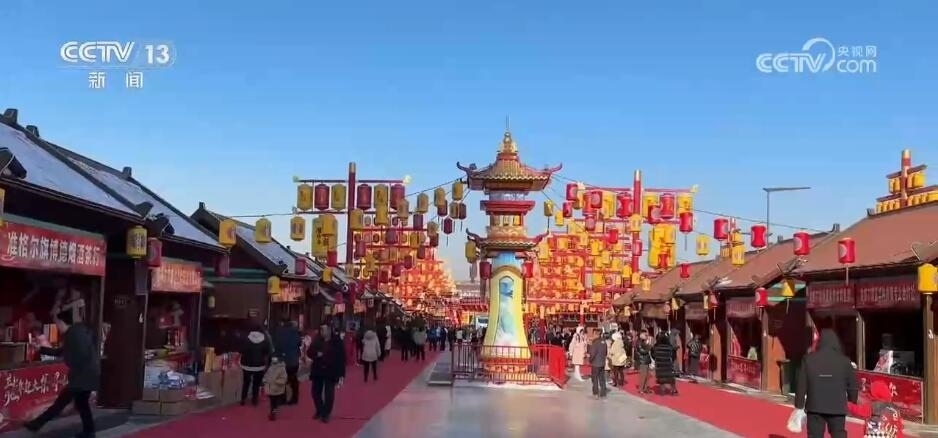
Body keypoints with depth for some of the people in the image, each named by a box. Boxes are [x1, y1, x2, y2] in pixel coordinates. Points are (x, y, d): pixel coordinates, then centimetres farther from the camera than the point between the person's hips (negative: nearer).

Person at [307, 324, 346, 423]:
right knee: (316, 392, 11)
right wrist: (316, 354, -19)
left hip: (331, 372, -4)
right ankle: (319, 411, 32)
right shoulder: (317, 341, 3)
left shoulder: (337, 342, -7)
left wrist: (341, 374, -10)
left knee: (329, 394, -1)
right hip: (317, 371, 4)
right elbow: (309, 353, 5)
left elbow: (342, 358, -7)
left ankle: (326, 414, 15)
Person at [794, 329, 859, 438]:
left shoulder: (809, 359, -1)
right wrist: (853, 400, 18)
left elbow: (801, 384, -1)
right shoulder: (844, 361, -2)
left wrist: (799, 405, 4)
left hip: (815, 407, 0)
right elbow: (853, 384, 1)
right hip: (837, 408, 0)